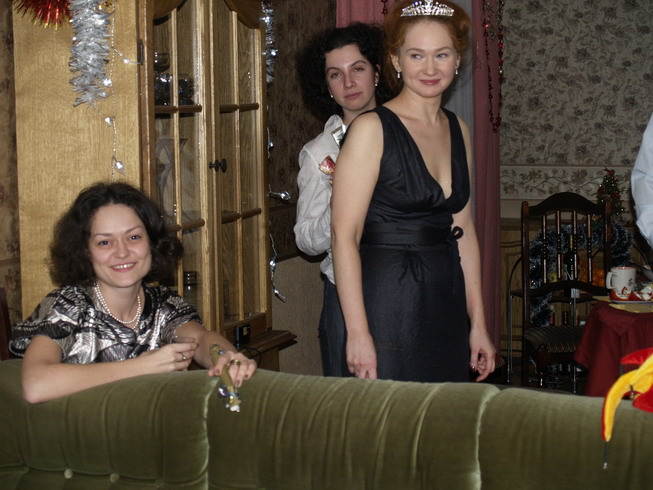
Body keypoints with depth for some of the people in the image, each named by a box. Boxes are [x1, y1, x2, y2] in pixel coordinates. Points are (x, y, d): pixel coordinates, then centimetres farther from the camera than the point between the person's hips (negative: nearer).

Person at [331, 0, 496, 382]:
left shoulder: (457, 130, 11)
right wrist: (358, 333, -18)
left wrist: (478, 324, 13)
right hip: (388, 303, -6)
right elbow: (344, 236, -13)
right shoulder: (372, 129, -9)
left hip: (447, 304, 6)